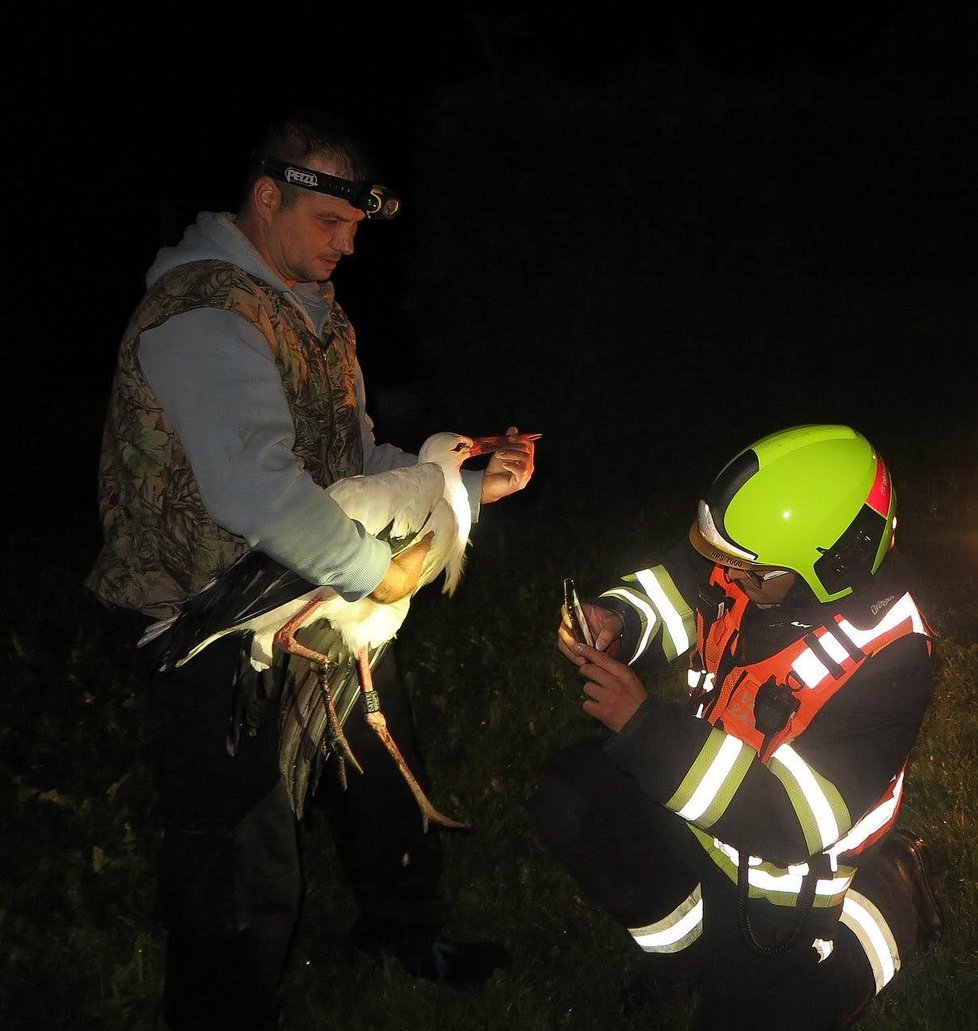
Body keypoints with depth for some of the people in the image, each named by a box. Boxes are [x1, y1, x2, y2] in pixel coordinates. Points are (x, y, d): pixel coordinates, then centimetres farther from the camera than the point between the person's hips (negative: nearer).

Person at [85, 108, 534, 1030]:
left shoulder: (313, 310, 11)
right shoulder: (204, 316, -23)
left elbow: (356, 459, 13)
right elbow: (256, 488, -35)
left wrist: (470, 485, 0)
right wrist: (377, 572, -24)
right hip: (223, 633, -10)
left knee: (385, 784, 26)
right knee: (240, 859, 2)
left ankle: (404, 931, 52)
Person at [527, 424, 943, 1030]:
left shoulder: (887, 661, -35)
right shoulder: (755, 556, -20)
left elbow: (795, 817, -36)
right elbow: (675, 589, 1)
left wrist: (645, 726, -39)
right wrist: (615, 624, -22)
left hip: (786, 870, -5)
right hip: (703, 778, 6)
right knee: (565, 799, -7)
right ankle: (687, 939, 15)